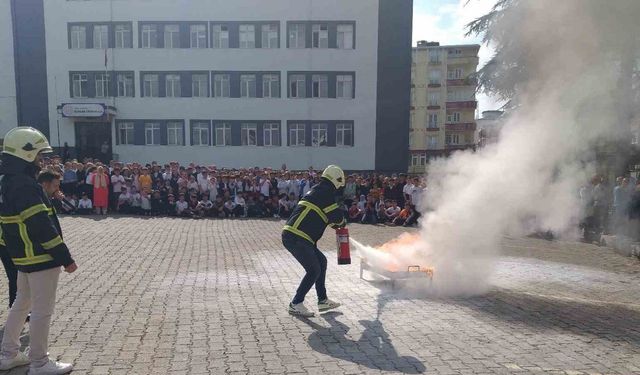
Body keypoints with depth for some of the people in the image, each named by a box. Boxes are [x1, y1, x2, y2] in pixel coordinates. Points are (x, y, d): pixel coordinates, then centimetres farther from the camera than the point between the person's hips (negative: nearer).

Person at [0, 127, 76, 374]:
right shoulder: (23, 185, -22)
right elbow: (42, 226, -24)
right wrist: (65, 258, -20)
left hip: (24, 257, 10)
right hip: (41, 258, -10)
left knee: (22, 304, 23)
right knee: (42, 311, 2)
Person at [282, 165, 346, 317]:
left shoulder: (317, 190, 22)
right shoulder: (325, 192, -8)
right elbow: (337, 216, -10)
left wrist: (334, 223, 27)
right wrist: (342, 222, 11)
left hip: (292, 235, 10)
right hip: (296, 237, -10)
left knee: (321, 261, 17)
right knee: (314, 270, -4)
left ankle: (323, 301, 25)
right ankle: (296, 304, 4)